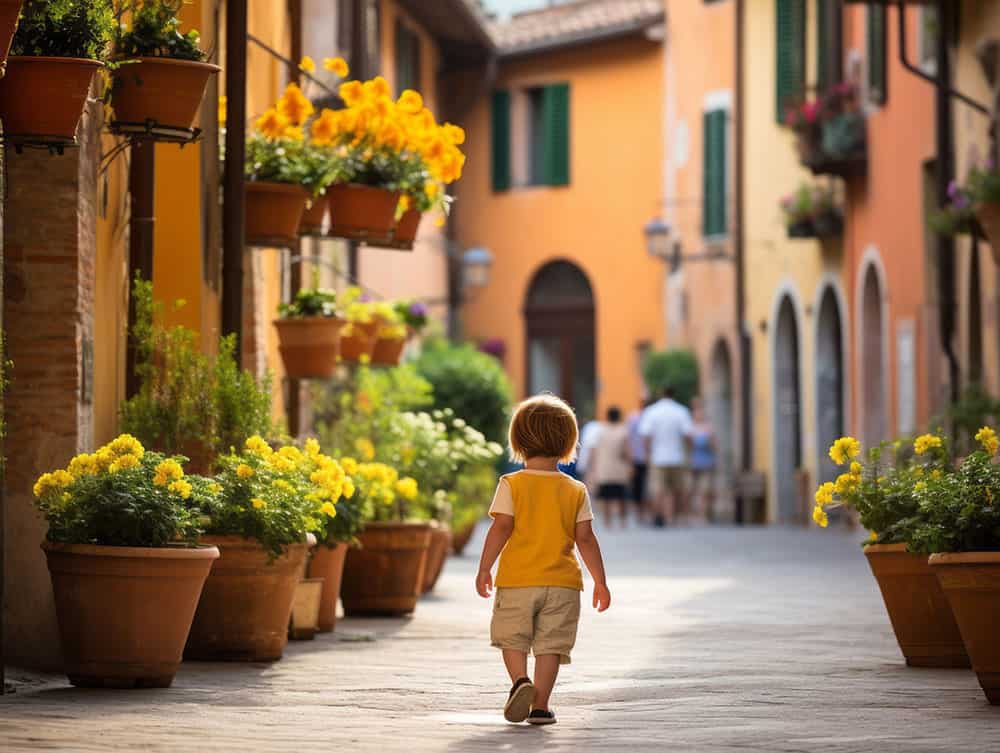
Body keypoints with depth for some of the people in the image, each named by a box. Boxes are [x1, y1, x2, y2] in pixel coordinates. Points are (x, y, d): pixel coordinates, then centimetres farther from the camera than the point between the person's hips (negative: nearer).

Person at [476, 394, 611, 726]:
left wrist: (484, 568, -5)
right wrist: (600, 581, 7)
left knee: (512, 637, 11)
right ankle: (540, 705, 0)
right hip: (562, 582, 1)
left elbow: (501, 528, -10)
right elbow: (585, 539, 0)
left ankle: (520, 681, -13)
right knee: (550, 643, 5)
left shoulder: (511, 485, -4)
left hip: (516, 579, -1)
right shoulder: (576, 491, 2)